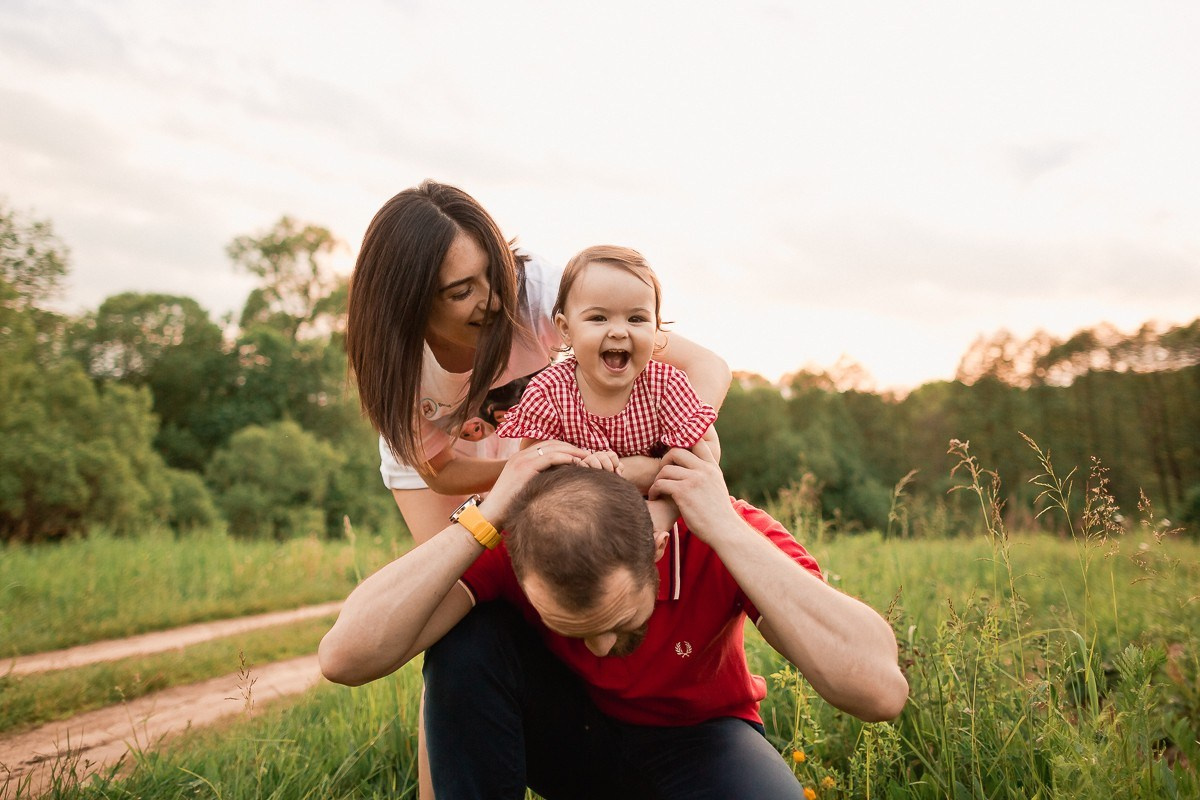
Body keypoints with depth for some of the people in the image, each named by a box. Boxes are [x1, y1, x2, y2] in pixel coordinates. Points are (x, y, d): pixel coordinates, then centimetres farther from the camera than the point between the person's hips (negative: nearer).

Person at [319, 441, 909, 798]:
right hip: (568, 732, 1)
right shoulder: (507, 543, -27)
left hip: (694, 739, 0)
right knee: (467, 639, -29)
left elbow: (879, 689, -42)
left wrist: (729, 530, -43)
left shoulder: (724, 536, -30)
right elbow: (346, 657, -37)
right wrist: (483, 520, -42)